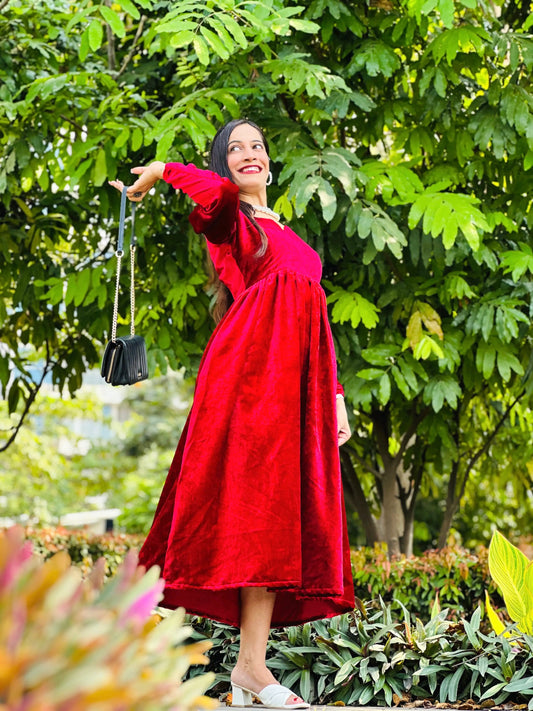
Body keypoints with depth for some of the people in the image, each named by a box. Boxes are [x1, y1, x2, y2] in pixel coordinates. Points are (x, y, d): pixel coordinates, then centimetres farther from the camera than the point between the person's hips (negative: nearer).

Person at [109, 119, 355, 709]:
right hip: (251, 362, -7)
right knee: (261, 505, -15)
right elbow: (218, 194, -18)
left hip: (299, 373, 7)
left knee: (284, 515, -2)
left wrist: (335, 395, 19)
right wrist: (157, 174, -1)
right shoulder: (229, 219, 10)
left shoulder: (288, 236, 31)